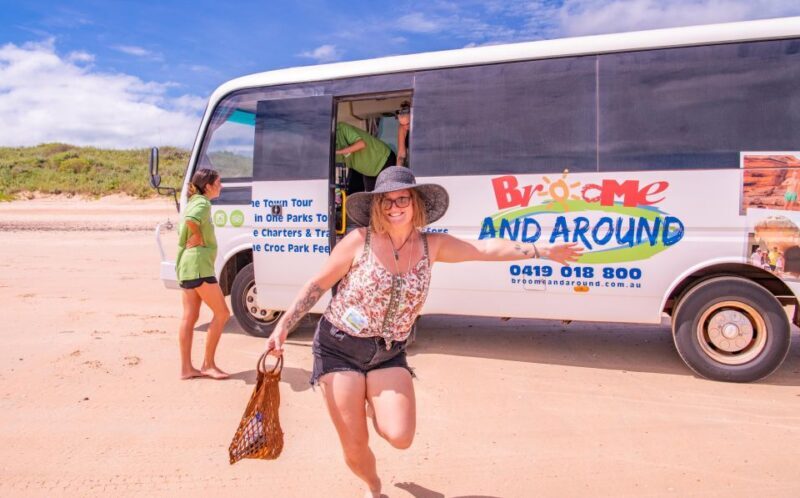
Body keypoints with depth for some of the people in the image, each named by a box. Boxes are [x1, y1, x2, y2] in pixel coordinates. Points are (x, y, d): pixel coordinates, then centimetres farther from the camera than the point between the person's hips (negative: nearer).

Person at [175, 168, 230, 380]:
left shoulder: (195, 202, 19)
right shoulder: (203, 203, -11)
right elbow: (190, 220, -32)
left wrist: (197, 239, 5)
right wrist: (199, 238, -17)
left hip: (187, 265, 10)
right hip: (198, 265, -10)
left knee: (190, 316, 8)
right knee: (221, 313, -4)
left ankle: (186, 368, 11)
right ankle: (208, 364, 2)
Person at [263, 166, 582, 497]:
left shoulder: (431, 246, -1)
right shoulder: (359, 241, -11)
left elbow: (486, 248, 1)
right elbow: (317, 285, -4)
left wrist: (544, 251, 3)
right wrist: (283, 326, -10)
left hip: (388, 354, 3)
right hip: (339, 348, -2)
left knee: (400, 437, -15)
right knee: (354, 448, -1)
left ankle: (374, 405, 23)